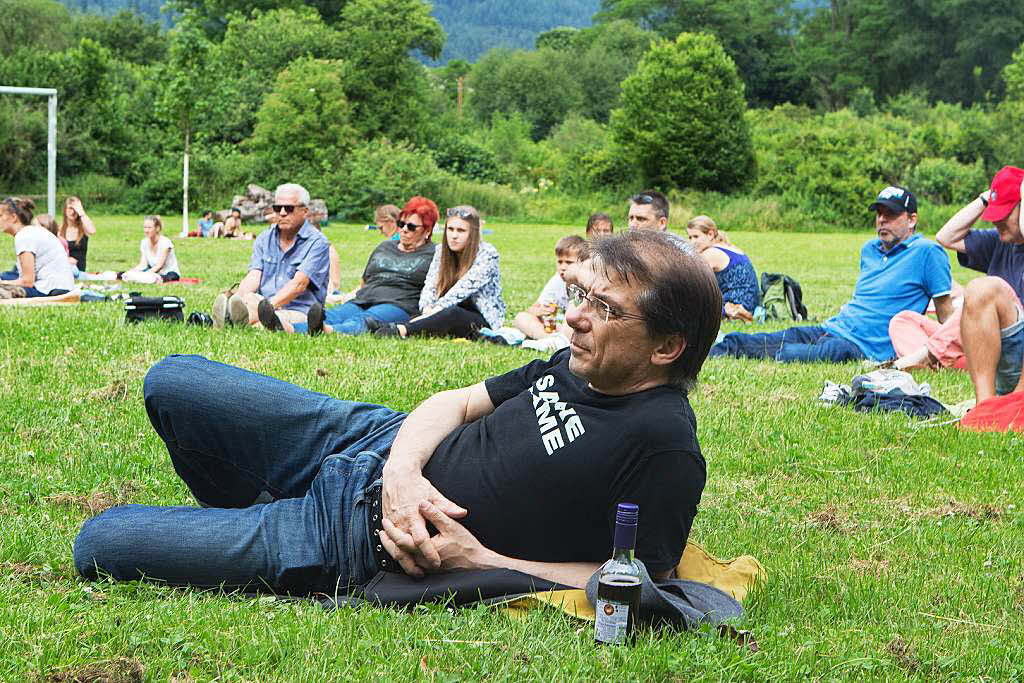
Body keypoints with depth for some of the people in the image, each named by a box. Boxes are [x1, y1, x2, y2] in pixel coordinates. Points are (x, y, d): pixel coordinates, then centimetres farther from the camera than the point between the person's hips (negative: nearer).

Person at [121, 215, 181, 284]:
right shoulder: (144, 242, 1)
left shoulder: (165, 242, -17)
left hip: (171, 274, -6)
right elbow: (143, 265, -5)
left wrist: (146, 273, -35)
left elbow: (159, 266, -21)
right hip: (154, 272, 6)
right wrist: (131, 271, -23)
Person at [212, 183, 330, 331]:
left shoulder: (317, 242, -1)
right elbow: (254, 276, 3)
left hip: (299, 313, -4)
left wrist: (269, 305, -30)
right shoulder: (264, 238, 17)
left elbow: (299, 283, -14)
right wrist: (237, 297, -21)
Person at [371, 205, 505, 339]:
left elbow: (463, 288, -24)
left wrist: (437, 309, -34)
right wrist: (427, 308, -26)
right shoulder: (441, 251, 7)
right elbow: (430, 285, -4)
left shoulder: (487, 254, -11)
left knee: (453, 313, -37)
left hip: (484, 319, -6)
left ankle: (402, 330, -53)